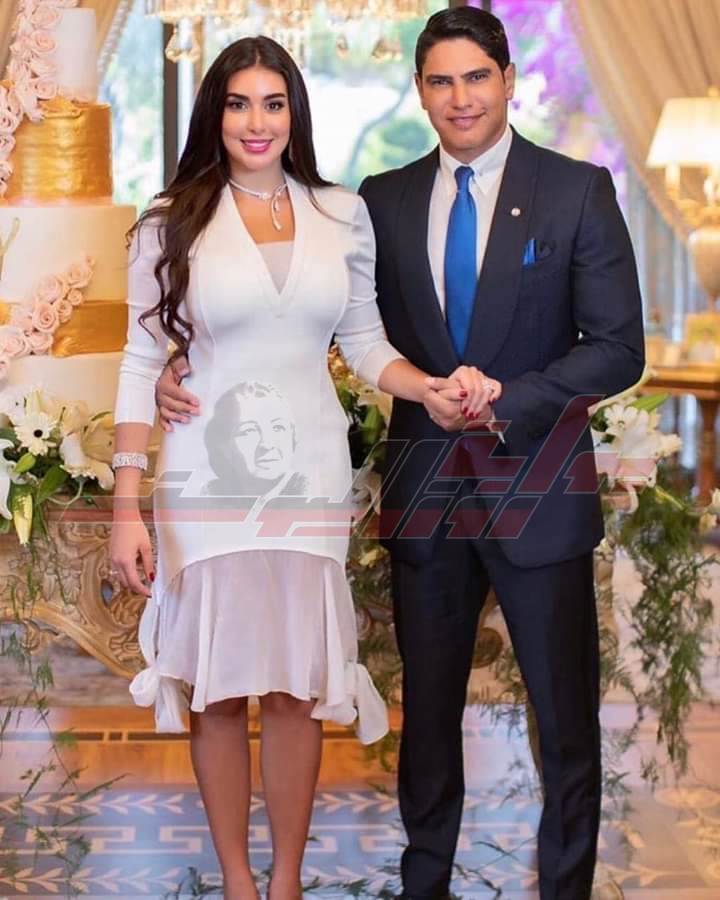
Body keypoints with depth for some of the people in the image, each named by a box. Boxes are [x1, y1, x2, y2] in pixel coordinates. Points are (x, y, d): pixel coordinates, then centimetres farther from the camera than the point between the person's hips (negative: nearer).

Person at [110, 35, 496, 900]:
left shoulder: (342, 215, 5)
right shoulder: (172, 223, -1)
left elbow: (364, 343, 12)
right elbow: (142, 367, -2)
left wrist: (437, 387, -8)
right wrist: (126, 509, -7)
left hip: (309, 475, 2)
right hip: (206, 480, -1)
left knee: (297, 690, 5)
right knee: (216, 691, 5)